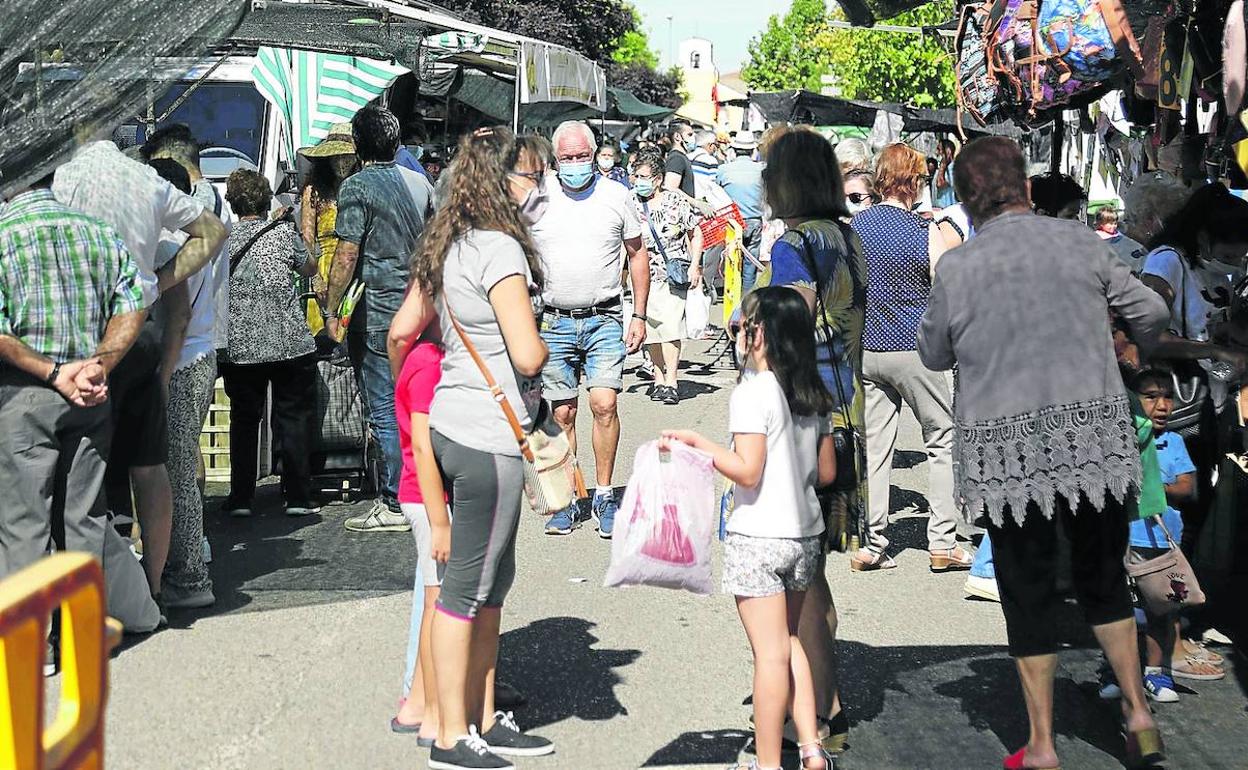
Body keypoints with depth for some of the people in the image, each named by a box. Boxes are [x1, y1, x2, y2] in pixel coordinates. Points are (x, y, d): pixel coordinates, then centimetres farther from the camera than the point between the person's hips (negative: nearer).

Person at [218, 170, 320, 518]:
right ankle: (298, 497, 7)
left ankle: (240, 498, 11)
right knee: (293, 419, 7)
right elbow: (310, 268, 13)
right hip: (290, 344, -2)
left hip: (239, 347, 2)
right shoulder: (283, 232, -3)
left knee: (244, 421, 11)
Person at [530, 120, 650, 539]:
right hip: (554, 322, 1)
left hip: (605, 320, -1)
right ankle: (567, 501, 12)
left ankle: (604, 494, 1)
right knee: (561, 414, 3)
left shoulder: (616, 197, 4)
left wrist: (639, 316, 4)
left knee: (604, 403, -13)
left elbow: (638, 254, 10)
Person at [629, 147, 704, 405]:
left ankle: (671, 382, -8)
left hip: (673, 275, -2)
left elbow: (695, 234, 9)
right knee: (650, 329, 3)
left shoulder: (676, 202, 0)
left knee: (670, 326, -12)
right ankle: (659, 378, 17)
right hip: (644, 275, 3)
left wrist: (694, 266, 0)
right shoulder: (631, 205, 5)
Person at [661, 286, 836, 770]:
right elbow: (827, 472, 12)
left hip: (759, 537, -8)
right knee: (789, 643, 20)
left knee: (771, 653, -3)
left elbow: (748, 471, -21)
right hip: (806, 533, 8)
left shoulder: (752, 393, -15)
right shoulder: (814, 394, 8)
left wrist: (697, 443, -12)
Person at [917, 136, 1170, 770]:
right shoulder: (1079, 242, 0)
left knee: (1028, 594, 8)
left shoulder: (956, 268, -5)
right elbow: (1150, 312, 10)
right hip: (1096, 435, 2)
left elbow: (934, 355, 10)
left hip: (1007, 452, -1)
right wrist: (1138, 341, 31)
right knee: (1103, 578, 19)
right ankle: (1138, 715, 16)